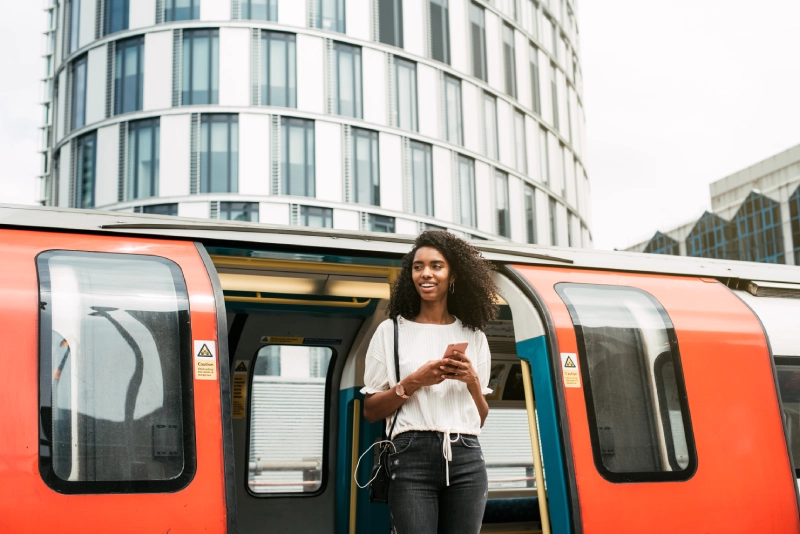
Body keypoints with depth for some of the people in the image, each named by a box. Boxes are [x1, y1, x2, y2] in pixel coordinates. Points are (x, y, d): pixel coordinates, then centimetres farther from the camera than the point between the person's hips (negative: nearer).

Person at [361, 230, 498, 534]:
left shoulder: (473, 336, 13)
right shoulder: (391, 331, 6)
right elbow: (370, 411, 4)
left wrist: (472, 382, -3)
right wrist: (414, 382, -9)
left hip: (466, 459, 3)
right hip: (412, 456, -2)